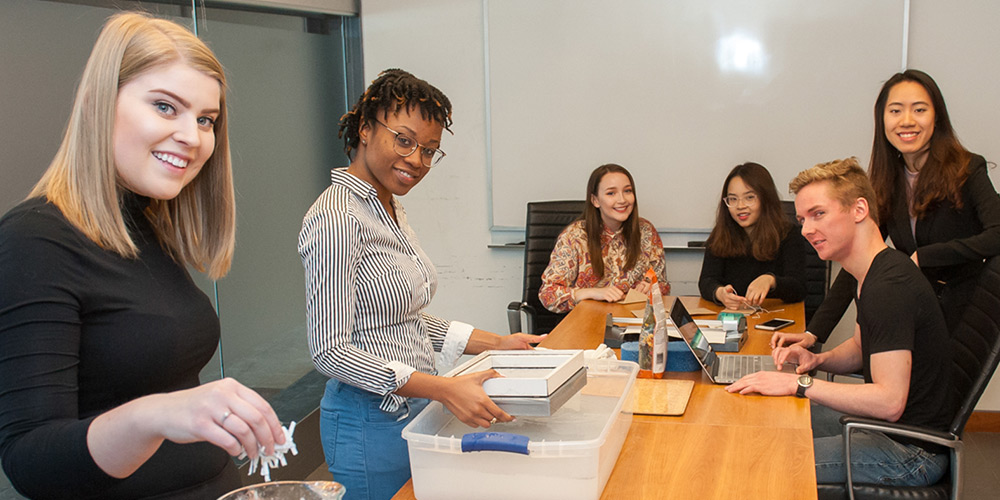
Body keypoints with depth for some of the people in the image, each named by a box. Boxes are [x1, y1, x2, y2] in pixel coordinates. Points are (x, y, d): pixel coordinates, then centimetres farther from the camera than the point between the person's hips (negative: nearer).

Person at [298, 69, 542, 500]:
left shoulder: (390, 209, 10)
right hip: (373, 422, -9)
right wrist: (444, 390, -29)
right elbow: (330, 351, -23)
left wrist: (495, 343, 7)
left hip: (414, 410, 9)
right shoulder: (336, 218, -20)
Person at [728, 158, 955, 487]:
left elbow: (889, 402, -31)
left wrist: (800, 383, -26)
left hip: (913, 452, -10)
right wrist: (818, 360, 1)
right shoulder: (874, 273, 6)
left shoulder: (888, 288, -27)